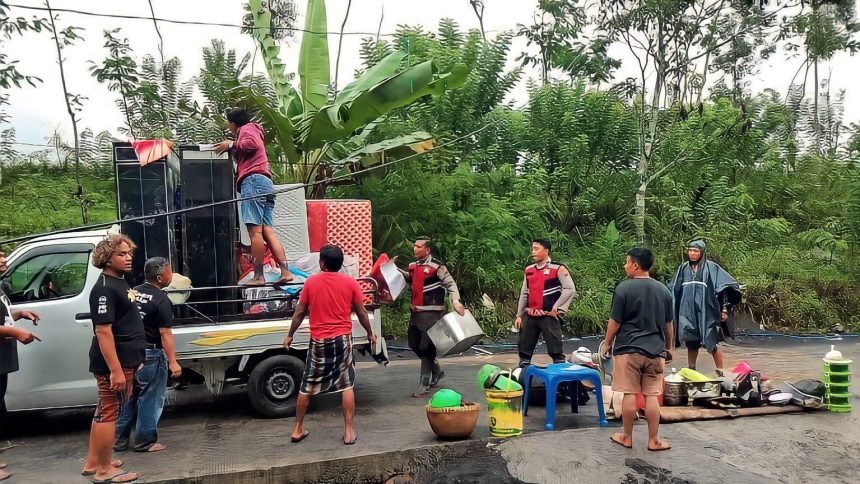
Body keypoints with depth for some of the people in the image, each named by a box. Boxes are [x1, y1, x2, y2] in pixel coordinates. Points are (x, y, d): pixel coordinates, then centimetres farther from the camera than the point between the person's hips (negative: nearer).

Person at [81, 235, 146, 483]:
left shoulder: (120, 283, 13)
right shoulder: (105, 289, -19)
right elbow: (103, 331, -25)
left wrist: (132, 360, 24)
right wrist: (115, 369, -27)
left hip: (124, 360, 10)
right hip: (114, 362, -10)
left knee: (105, 410, 17)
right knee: (110, 412, 0)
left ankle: (92, 462, 30)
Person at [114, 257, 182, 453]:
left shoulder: (134, 292, 5)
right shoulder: (161, 300, -16)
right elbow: (165, 334, -19)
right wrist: (173, 362, -17)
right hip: (151, 355, -7)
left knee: (129, 397, 17)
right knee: (150, 399, 5)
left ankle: (119, 440, 24)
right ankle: (145, 441, 13)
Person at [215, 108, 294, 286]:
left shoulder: (247, 128, 10)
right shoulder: (251, 130, 36)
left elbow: (252, 144, -12)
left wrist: (231, 145, -2)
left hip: (253, 180, -9)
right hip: (266, 184, 9)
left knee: (255, 230, -15)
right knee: (267, 230, -2)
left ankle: (258, 276, -20)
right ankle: (285, 272, -13)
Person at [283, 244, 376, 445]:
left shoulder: (311, 282, -1)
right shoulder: (350, 283, -2)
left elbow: (300, 312, 4)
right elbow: (361, 312, 4)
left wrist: (290, 335, 17)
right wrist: (370, 333, 19)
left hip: (319, 341, 1)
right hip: (342, 339, 0)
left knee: (307, 387, 12)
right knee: (347, 385, 7)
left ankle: (298, 429, 22)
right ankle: (349, 431, 7)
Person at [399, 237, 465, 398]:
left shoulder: (437, 266, -11)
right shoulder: (413, 265, 11)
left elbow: (450, 284, -11)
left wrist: (455, 301, -26)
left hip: (432, 312, -8)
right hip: (416, 311, 8)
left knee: (427, 347, -4)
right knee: (414, 344, 13)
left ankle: (424, 385, 4)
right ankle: (436, 370, 34)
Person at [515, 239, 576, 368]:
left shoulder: (558, 268, -7)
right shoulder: (529, 270, 13)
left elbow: (570, 289, -12)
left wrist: (556, 308, -13)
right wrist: (519, 315, 13)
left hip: (548, 316, -6)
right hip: (529, 316, 6)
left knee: (556, 351, -4)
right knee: (524, 350, 12)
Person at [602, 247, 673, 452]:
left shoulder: (624, 288, -10)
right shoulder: (663, 290, 6)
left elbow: (615, 321, -7)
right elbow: (668, 324, 13)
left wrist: (608, 343, 8)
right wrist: (668, 347, 25)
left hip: (628, 349, -4)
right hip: (655, 350, 4)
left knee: (630, 394, 4)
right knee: (652, 396, 7)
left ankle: (627, 437, 15)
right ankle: (653, 440, 13)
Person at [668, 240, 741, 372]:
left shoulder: (711, 267, -2)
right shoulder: (684, 268, 10)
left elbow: (728, 286, -5)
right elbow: (672, 289, 18)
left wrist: (725, 309, -9)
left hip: (706, 313, -3)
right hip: (688, 314, 4)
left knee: (712, 345, -2)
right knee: (691, 345, 8)